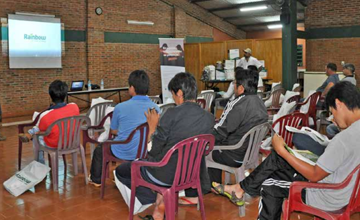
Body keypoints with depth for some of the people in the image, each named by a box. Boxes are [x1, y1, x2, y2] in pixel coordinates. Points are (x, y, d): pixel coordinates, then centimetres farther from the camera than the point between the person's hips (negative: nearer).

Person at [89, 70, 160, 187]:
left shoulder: (120, 107, -16)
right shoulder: (155, 108, -9)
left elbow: (113, 131, 0)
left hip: (123, 153, -4)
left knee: (99, 149, 26)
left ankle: (96, 179, 46)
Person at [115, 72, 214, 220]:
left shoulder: (172, 114, -23)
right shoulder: (209, 118, -8)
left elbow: (154, 151, -17)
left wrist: (152, 128, -1)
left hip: (163, 175, -5)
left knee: (120, 171, 19)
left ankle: (158, 198, 6)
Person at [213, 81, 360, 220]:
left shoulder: (345, 138, -32)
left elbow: (315, 175, -23)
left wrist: (282, 150, -17)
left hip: (325, 199, -8)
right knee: (276, 159, 9)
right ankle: (242, 188, 21)